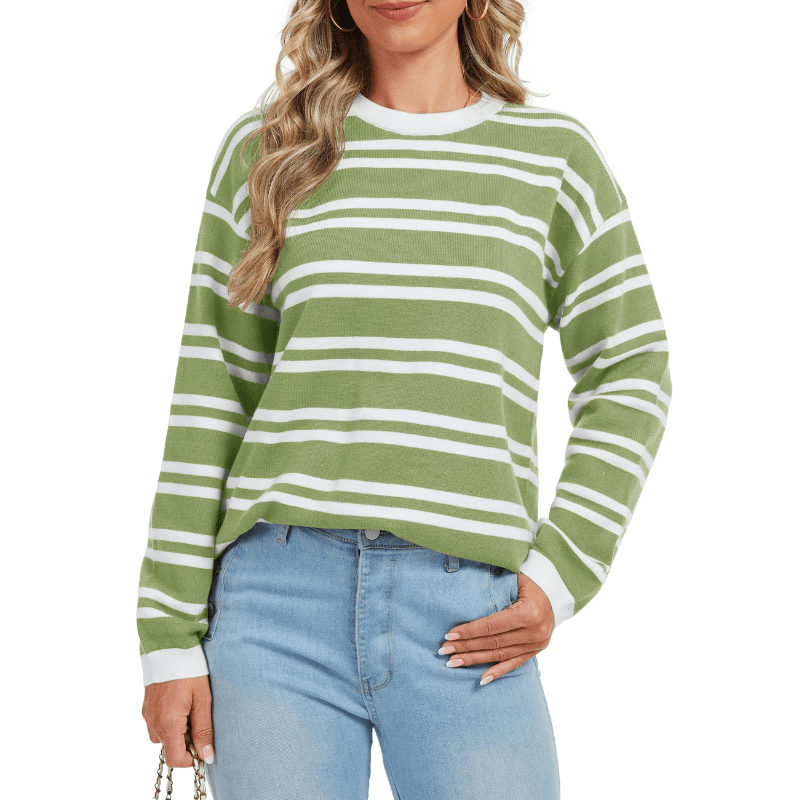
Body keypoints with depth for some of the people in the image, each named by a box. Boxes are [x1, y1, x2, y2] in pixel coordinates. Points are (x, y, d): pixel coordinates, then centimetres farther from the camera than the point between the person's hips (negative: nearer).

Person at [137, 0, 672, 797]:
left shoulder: (554, 155, 9)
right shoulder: (262, 150, 9)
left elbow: (627, 377, 13)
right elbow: (214, 398, 8)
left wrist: (562, 574, -1)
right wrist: (171, 636, 3)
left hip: (464, 626, 0)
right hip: (283, 605, 0)